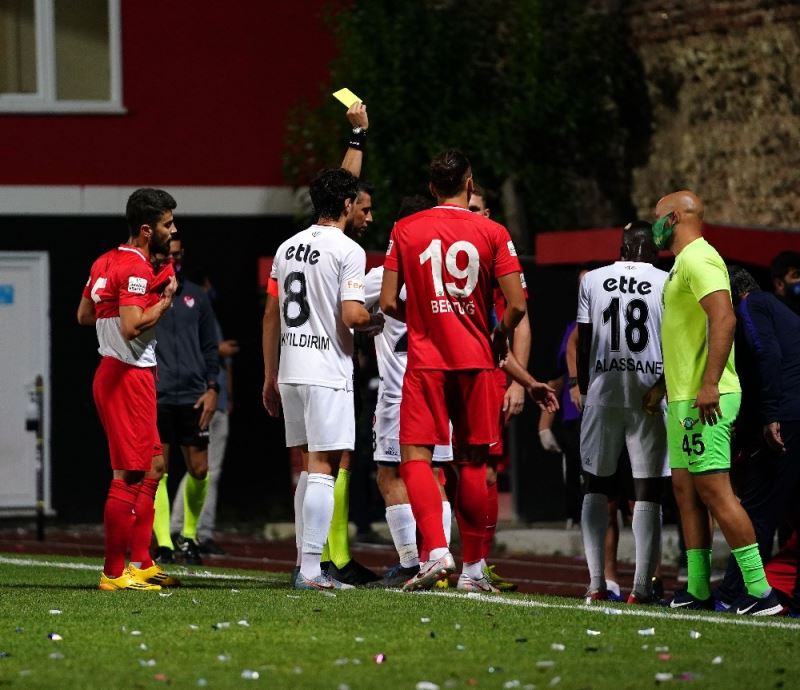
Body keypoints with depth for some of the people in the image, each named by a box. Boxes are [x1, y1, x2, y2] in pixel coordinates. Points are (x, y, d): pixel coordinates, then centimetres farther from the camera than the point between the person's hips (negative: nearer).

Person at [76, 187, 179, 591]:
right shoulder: (136, 269, -17)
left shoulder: (104, 263, 13)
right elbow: (132, 326, -26)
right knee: (129, 474, -7)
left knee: (153, 466, 17)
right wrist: (165, 300, -13)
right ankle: (114, 572, -5)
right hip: (129, 378, -11)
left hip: (110, 372, 11)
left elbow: (83, 316, 21)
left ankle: (141, 562, 21)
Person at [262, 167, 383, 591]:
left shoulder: (288, 248, 13)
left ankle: (306, 566, 14)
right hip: (327, 373, -7)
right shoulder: (348, 251, -9)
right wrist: (381, 320, 5)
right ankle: (311, 570, -11)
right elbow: (352, 316, -17)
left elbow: (271, 314, 15)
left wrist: (270, 376, 21)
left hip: (290, 371, 7)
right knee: (323, 467, -7)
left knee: (311, 466, 14)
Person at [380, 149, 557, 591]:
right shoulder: (492, 233, 0)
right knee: (473, 462, 10)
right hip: (475, 358, 1)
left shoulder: (405, 231, 1)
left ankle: (436, 551, -24)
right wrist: (500, 338, 14)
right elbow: (516, 306, -6)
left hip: (425, 360, -1)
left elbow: (388, 303, -1)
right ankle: (473, 567, 13)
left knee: (415, 456, -3)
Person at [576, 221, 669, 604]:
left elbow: (584, 346, 5)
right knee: (647, 490, 3)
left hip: (603, 393, 1)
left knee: (597, 486, 11)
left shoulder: (593, 281, 5)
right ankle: (642, 585, -4)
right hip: (651, 396, -1)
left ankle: (596, 582, 2)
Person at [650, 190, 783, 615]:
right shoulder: (684, 263, 20)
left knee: (714, 491, -13)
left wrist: (709, 384, -31)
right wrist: (663, 385, 33)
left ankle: (761, 591, -15)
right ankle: (698, 590, 14)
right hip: (684, 398, 11)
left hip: (704, 400, -11)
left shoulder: (698, 259, -13)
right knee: (686, 489, 11)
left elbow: (724, 318, -26)